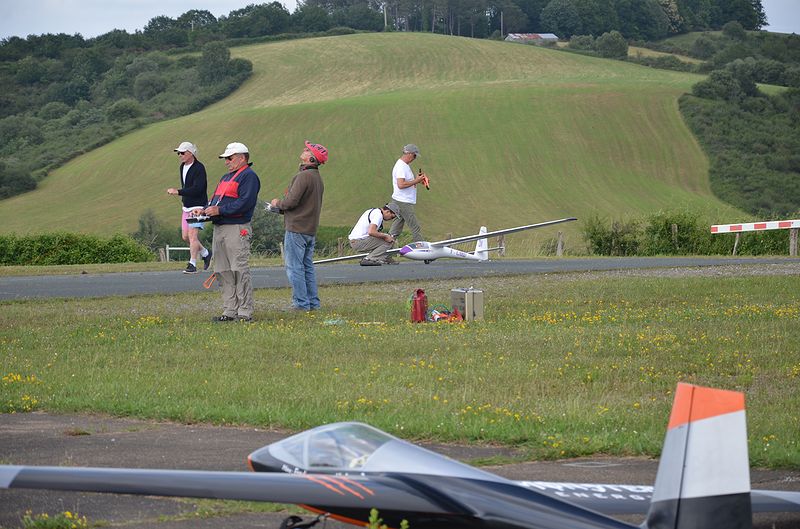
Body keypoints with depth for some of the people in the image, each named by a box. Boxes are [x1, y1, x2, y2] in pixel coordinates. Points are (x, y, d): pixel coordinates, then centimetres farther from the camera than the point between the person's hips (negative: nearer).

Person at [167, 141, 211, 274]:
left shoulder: (199, 168, -16)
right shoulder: (182, 167, 12)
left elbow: (197, 189, -25)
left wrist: (178, 192, -26)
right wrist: (183, 197, 13)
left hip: (198, 207, -9)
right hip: (186, 207, 9)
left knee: (192, 235, -14)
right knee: (185, 236, 9)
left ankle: (192, 265, -11)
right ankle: (206, 254, 28)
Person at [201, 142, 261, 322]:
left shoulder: (249, 176, -6)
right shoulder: (226, 177, 24)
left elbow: (245, 202, -18)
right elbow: (215, 200, 25)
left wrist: (220, 210, -19)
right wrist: (206, 210, 3)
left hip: (236, 229, -10)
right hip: (219, 229, 10)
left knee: (240, 272, -9)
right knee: (223, 273, 8)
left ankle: (245, 312, -8)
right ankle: (229, 311, 12)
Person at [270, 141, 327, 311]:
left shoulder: (304, 176, -18)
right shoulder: (317, 177, 14)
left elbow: (292, 201, -21)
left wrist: (278, 203, 0)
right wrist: (283, 206, 16)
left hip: (296, 229, -9)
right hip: (311, 229, 9)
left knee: (294, 267, -5)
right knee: (308, 267, 14)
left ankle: (301, 302, -6)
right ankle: (313, 302, 16)